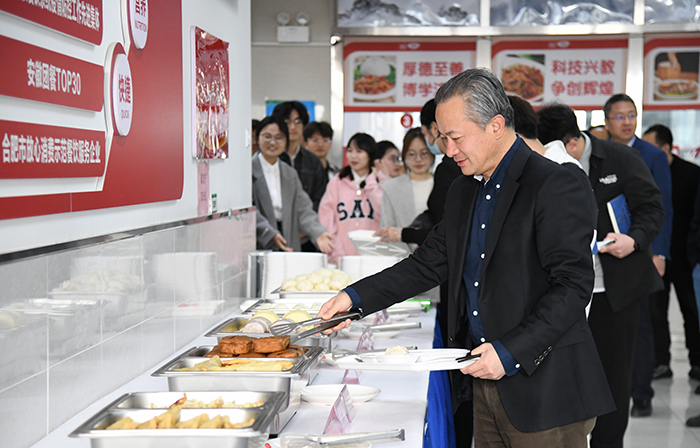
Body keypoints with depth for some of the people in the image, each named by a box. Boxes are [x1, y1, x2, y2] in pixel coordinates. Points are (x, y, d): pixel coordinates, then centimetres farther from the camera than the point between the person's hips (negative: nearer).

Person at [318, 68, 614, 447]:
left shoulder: (554, 187, -14)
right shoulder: (462, 192, 13)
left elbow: (572, 285, -18)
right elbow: (429, 264, 18)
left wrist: (511, 352, -23)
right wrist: (356, 298, 7)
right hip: (484, 387, 8)